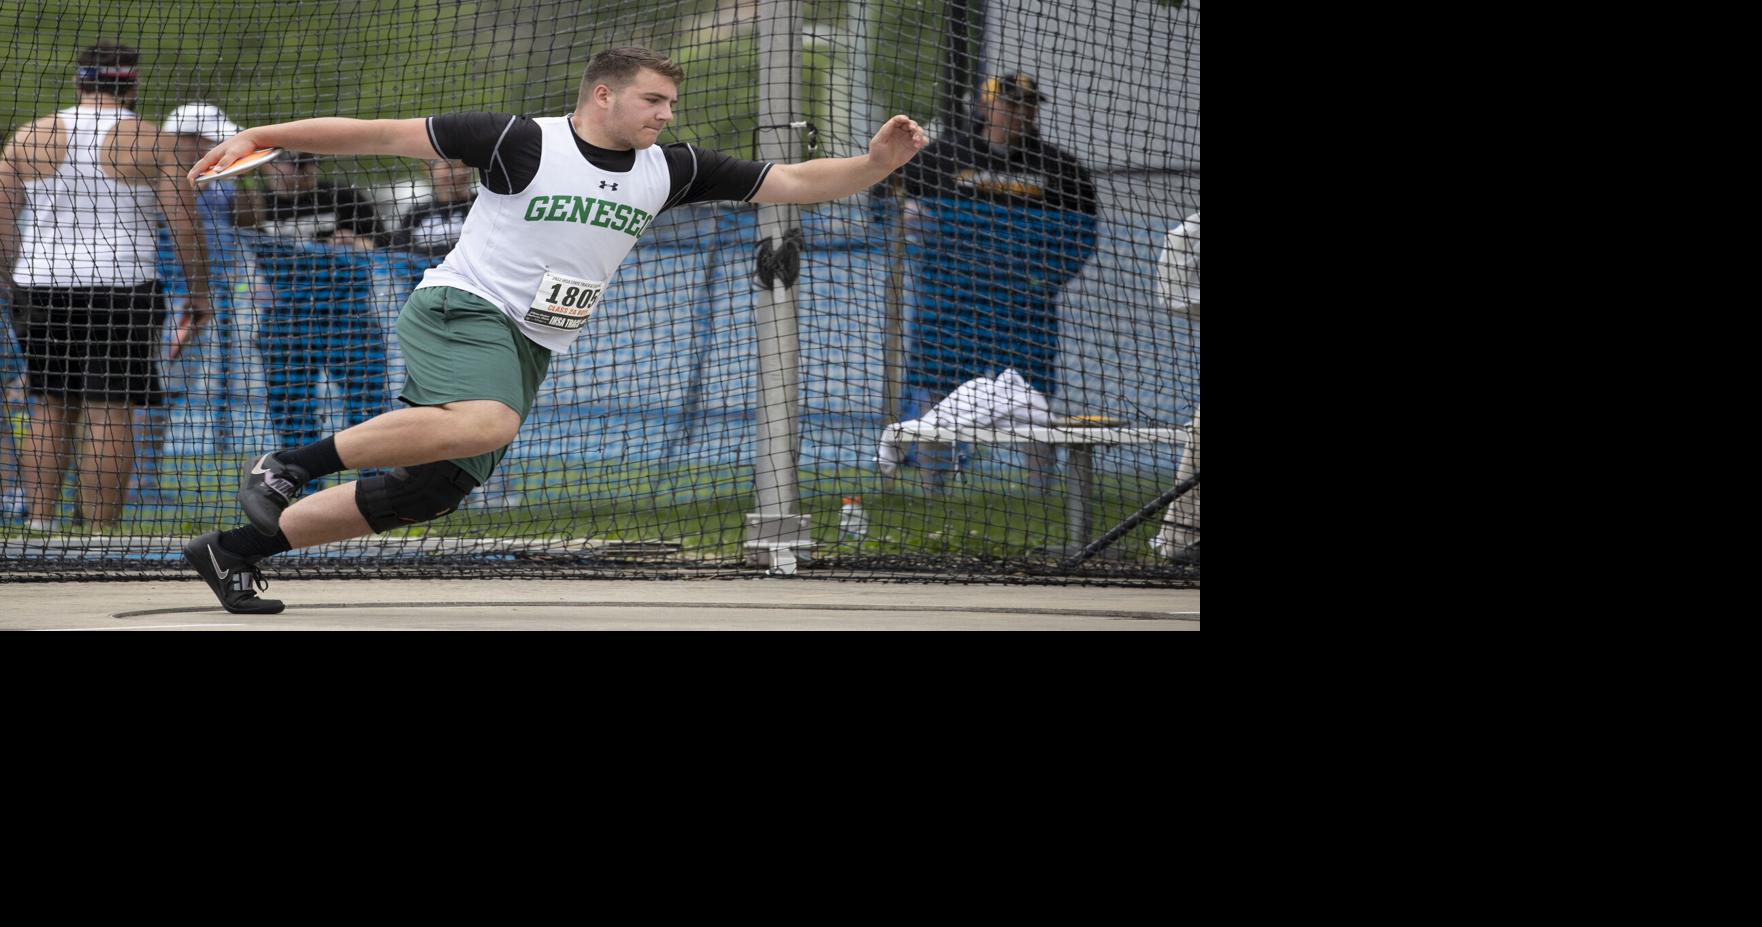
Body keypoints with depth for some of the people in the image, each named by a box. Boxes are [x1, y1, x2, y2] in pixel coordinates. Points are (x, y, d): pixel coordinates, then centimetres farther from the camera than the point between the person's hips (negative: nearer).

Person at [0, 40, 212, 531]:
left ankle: (39, 521, 9)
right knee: (110, 411, -3)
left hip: (40, 288, 3)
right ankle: (99, 532, -6)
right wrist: (199, 296, 4)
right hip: (121, 288, -3)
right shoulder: (154, 143, -2)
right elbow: (186, 227, -4)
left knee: (50, 408, 14)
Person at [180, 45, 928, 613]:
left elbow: (788, 183, 6)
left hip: (527, 350, 7)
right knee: (490, 421, -37)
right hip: (461, 308, -7)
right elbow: (388, 136, -9)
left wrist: (875, 164, -11)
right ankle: (287, 466, -26)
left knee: (429, 492, 3)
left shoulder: (668, 171, 5)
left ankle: (235, 550, 15)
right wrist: (264, 136, -10)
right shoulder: (524, 144, -12)